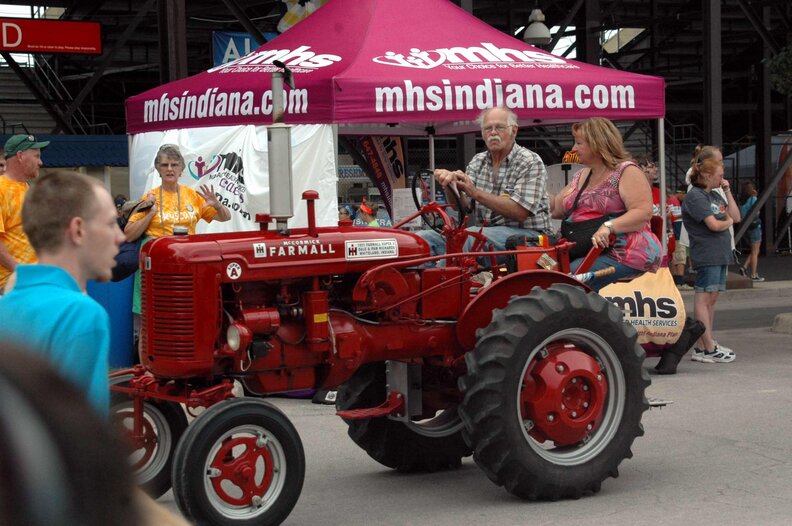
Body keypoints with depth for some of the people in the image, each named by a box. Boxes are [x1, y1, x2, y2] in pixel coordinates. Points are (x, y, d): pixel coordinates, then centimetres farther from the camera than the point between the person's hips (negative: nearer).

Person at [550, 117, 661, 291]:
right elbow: (555, 208, 21)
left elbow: (644, 212, -14)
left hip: (622, 253, -7)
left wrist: (608, 227, -28)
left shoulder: (627, 171, -2)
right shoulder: (580, 177, 22)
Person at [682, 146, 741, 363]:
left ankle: (703, 345, 13)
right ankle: (708, 349, -11)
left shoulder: (715, 195, 18)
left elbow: (736, 217, 15)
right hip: (706, 254, -10)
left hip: (720, 254, 10)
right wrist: (728, 222, 2)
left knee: (711, 299, 10)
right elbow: (714, 224, -19)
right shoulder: (695, 196, -10)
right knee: (703, 298, -9)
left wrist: (727, 191, 10)